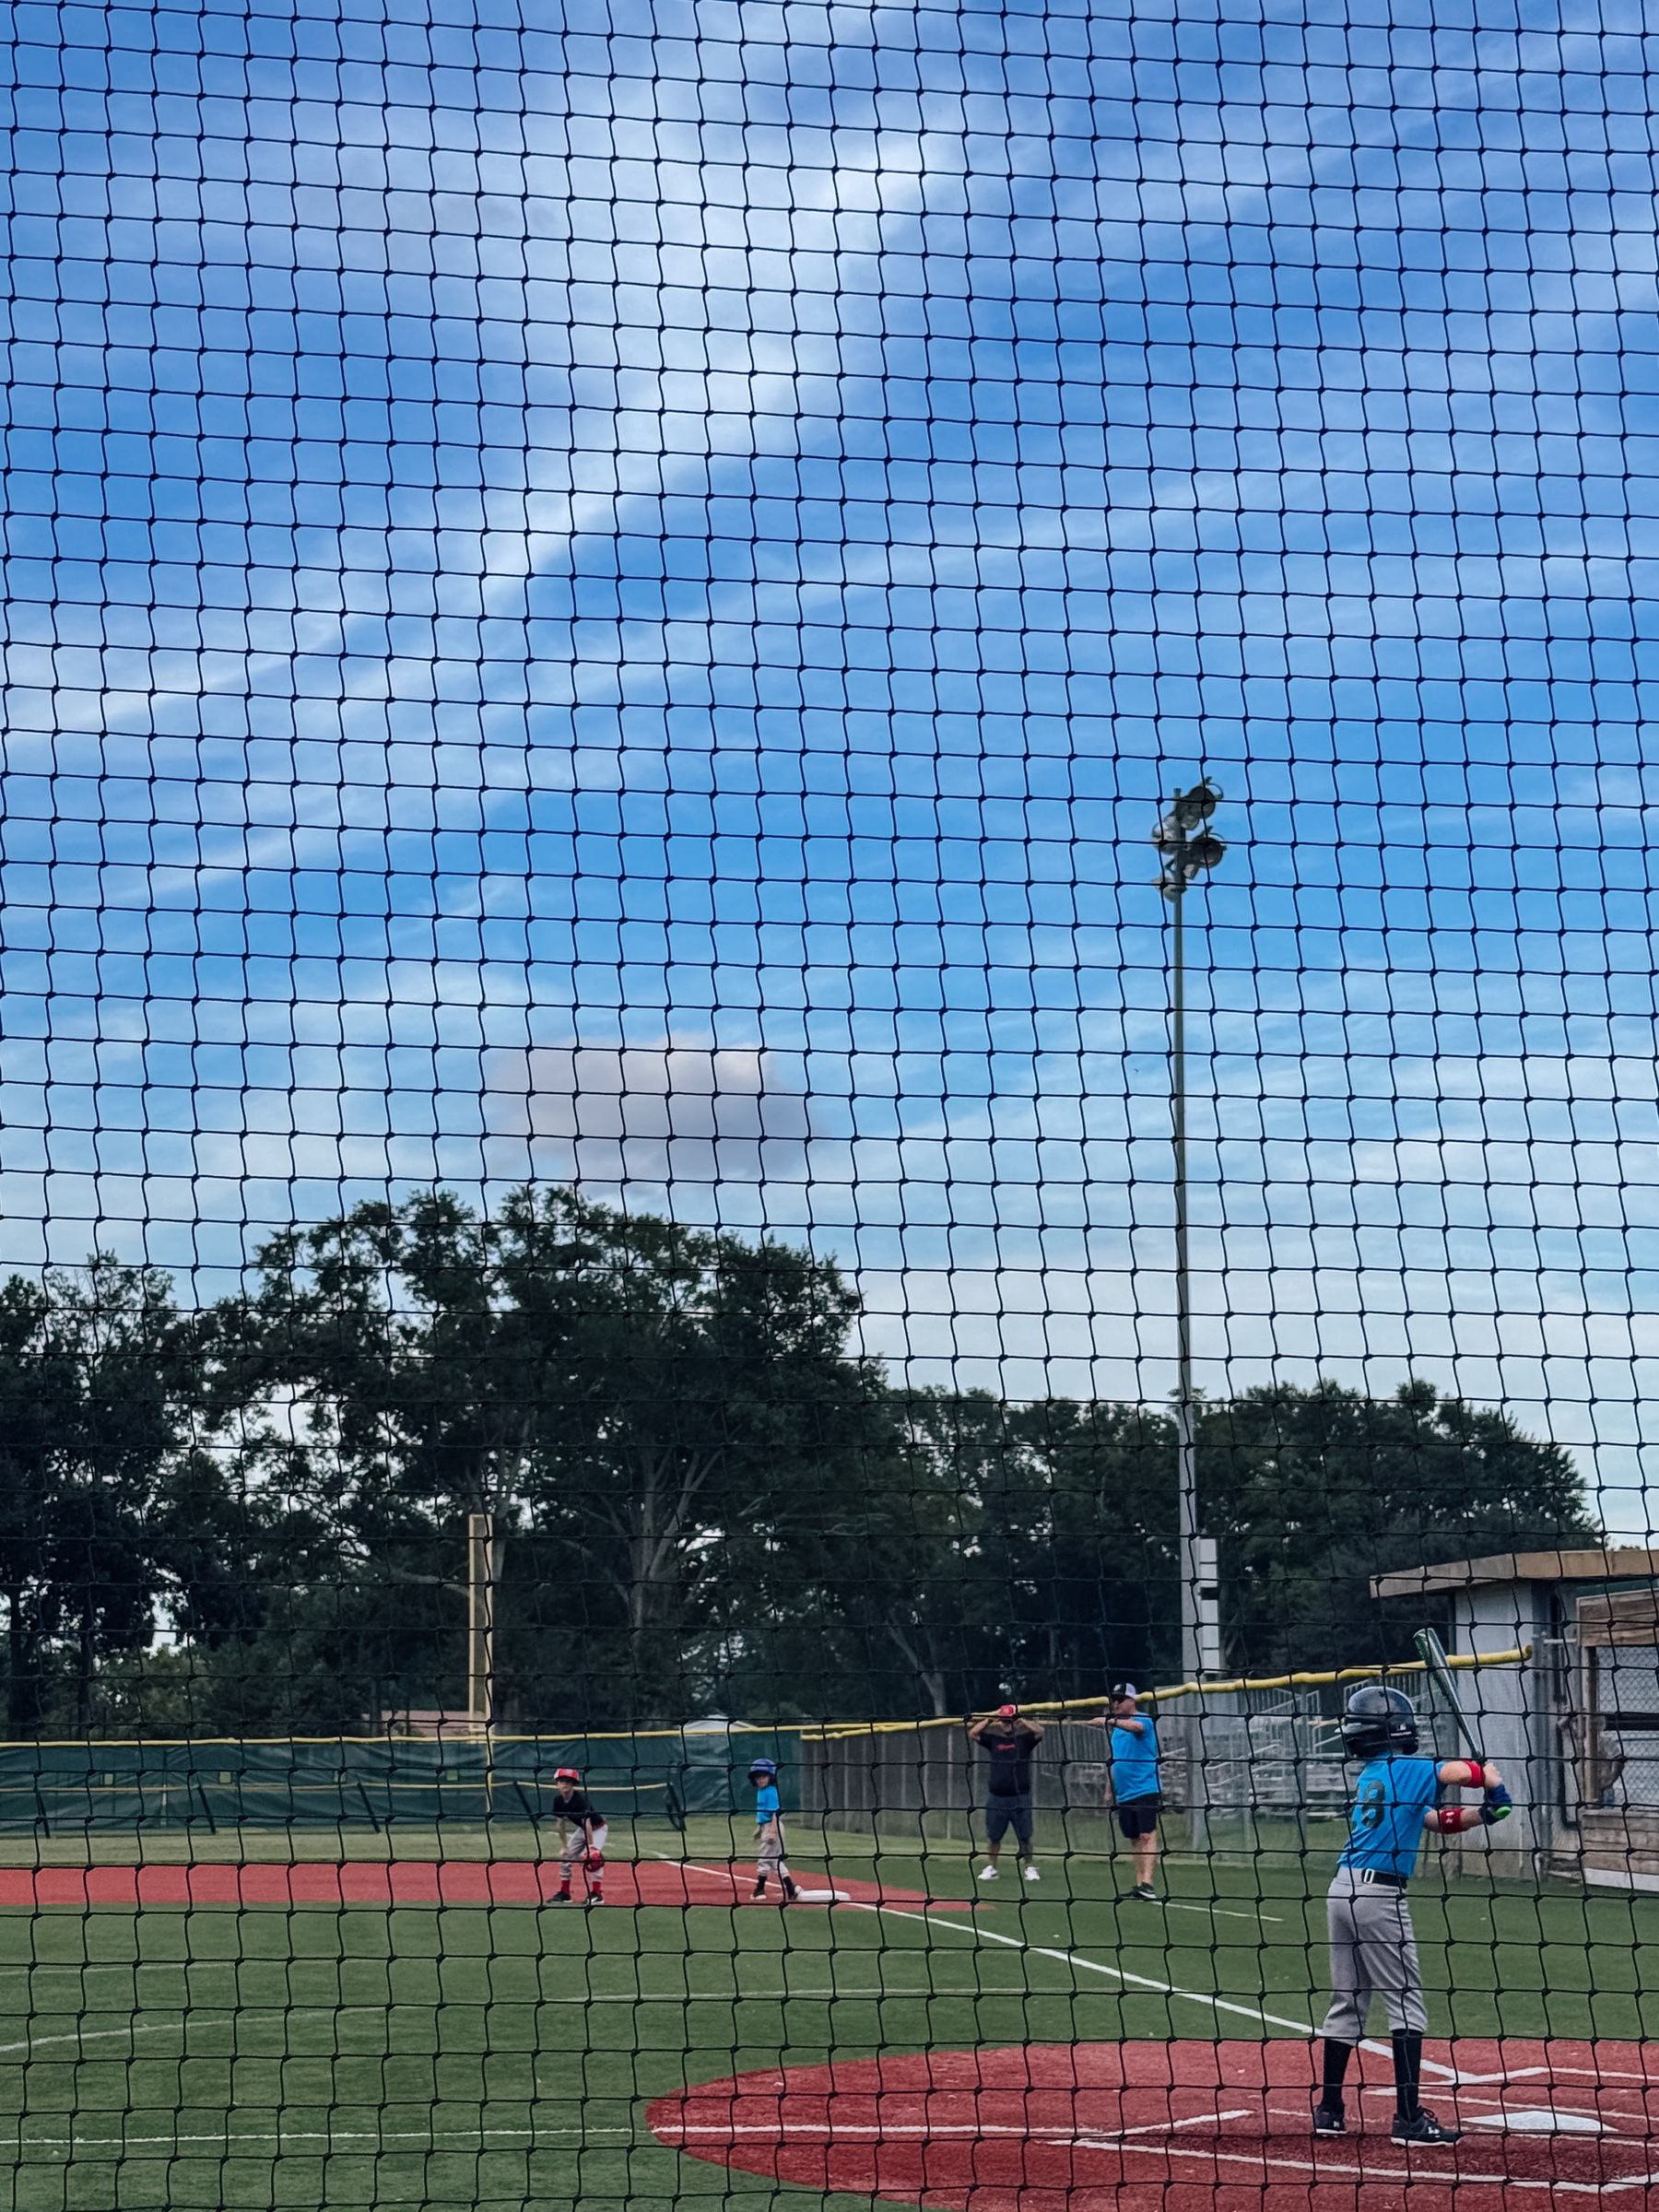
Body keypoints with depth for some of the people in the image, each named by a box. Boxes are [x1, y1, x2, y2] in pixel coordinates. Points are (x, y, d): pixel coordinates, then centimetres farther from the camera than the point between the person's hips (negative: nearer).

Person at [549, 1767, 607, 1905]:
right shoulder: (558, 1801, -11)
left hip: (597, 1828, -8)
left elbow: (587, 1823, -35)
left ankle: (596, 1894, -22)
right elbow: (561, 1824, 0)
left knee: (593, 1858, -26)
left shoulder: (581, 1799, -31)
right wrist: (564, 1846, -1)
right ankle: (564, 1893, 15)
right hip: (581, 1830, 8)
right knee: (565, 1856, 4)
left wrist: (590, 1846, -39)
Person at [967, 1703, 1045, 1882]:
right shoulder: (994, 1739, 10)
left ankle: (1030, 1868, 5)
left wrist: (1022, 1721, -12)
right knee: (993, 1836, 5)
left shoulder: (1024, 1738, 5)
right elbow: (972, 1734, 1)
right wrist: (989, 1720, -5)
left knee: (1024, 1837, -3)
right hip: (997, 1797, 2)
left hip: (1020, 1797, -2)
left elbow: (1039, 1731, -11)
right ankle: (990, 1868, 14)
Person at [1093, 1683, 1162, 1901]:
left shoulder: (1144, 1720, -7)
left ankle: (1147, 1883, -21)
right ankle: (1139, 1884, 12)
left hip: (1145, 1790, -8)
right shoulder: (1116, 1729, 17)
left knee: (1147, 1835, -14)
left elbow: (1136, 1726, -32)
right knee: (1134, 1839, 9)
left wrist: (1109, 1721, -47)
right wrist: (1110, 1789, 20)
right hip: (1124, 1794, 8)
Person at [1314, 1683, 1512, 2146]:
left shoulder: (1368, 1778, 17)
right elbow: (1463, 1772, -19)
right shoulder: (1406, 1769, -5)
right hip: (1379, 1895, -8)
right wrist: (1496, 1789, 3)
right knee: (1407, 2002, -3)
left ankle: (1329, 2110, 18)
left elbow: (1436, 1819, 15)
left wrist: (1483, 1813, 2)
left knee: (1347, 2002, 15)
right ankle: (1409, 2117, -7)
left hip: (1343, 1889, 8)